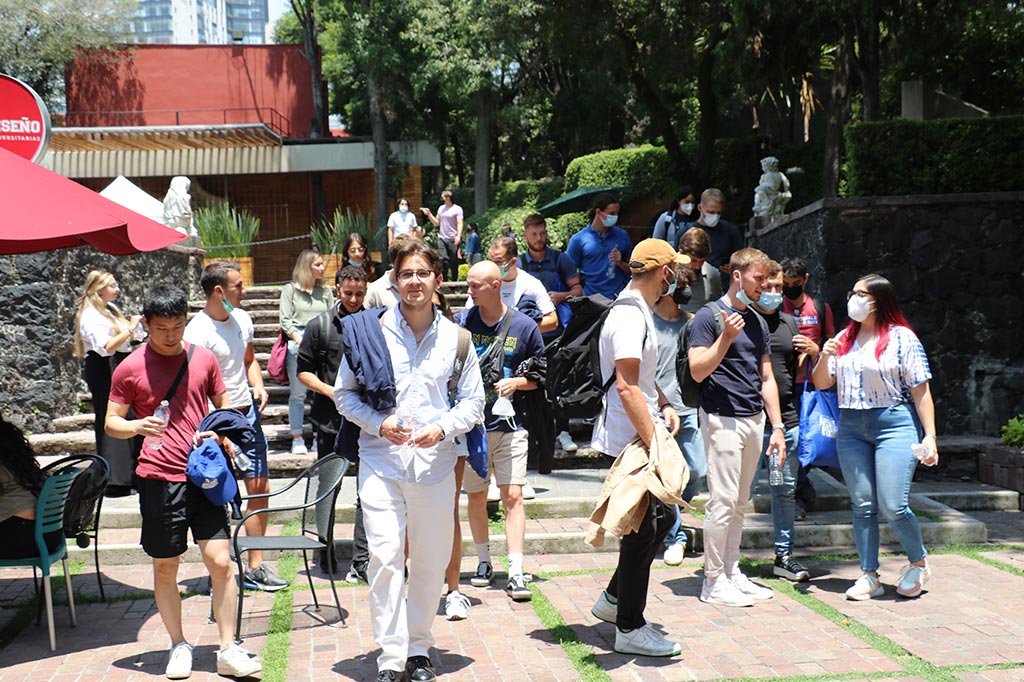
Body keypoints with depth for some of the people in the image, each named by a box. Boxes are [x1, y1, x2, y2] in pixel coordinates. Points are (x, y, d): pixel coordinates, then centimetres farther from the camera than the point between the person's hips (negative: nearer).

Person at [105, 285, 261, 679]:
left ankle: (228, 650, 5)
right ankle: (179, 646, 25)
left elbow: (223, 406, 18)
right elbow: (111, 423, 5)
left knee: (220, 561, -5)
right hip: (159, 478, -1)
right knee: (165, 566, 8)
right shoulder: (130, 369, -1)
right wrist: (137, 427, -17)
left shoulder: (203, 358, 7)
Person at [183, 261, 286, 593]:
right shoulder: (198, 332, -16)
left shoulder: (243, 319, 7)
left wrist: (259, 388, 3)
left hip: (248, 414, 7)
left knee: (260, 490, 9)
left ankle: (255, 567, 21)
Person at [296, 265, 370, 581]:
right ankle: (327, 556, 26)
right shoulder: (319, 326, 4)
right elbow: (303, 370, 7)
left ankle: (361, 561, -1)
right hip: (329, 420, 1)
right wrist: (330, 391, -8)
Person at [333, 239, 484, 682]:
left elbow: (473, 401, 9)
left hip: (435, 461, 2)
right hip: (381, 460, -2)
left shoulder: (454, 338, 5)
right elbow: (344, 393, 6)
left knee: (430, 562, 9)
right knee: (385, 558, -7)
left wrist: (443, 428, -9)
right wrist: (380, 424, -10)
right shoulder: (370, 331, 0)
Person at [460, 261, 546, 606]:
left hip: (508, 424, -2)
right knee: (476, 496, 11)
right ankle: (483, 562, 26)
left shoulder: (524, 325, -2)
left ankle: (516, 573, -9)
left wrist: (516, 382, -13)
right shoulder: (463, 322, 2)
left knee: (513, 495, -9)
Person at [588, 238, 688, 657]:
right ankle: (629, 628, 9)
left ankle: (614, 599, 28)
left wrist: (663, 405, 10)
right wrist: (655, 443, -27)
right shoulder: (630, 317, -18)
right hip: (628, 443, -10)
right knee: (642, 530, -2)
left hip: (639, 438, 10)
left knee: (660, 517, 17)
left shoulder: (639, 312, 16)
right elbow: (627, 388, -25)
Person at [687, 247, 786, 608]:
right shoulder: (709, 316, -6)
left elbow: (766, 378, 18)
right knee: (723, 501, -7)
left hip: (754, 419, 8)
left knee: (740, 503, 12)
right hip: (723, 419, -7)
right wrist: (726, 338, -25)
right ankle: (713, 581, 1)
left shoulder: (757, 322, 16)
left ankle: (732, 572, 21)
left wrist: (777, 426, 13)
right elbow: (698, 371, -14)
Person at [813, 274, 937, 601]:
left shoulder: (902, 338, -3)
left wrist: (929, 436, -11)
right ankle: (869, 577, 13)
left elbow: (921, 391, -5)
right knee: (862, 506, 6)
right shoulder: (844, 338, 13)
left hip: (895, 425, -5)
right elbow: (821, 384, 13)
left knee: (892, 506, -9)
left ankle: (919, 562, 17)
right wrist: (825, 357, -7)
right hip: (851, 428, 5)